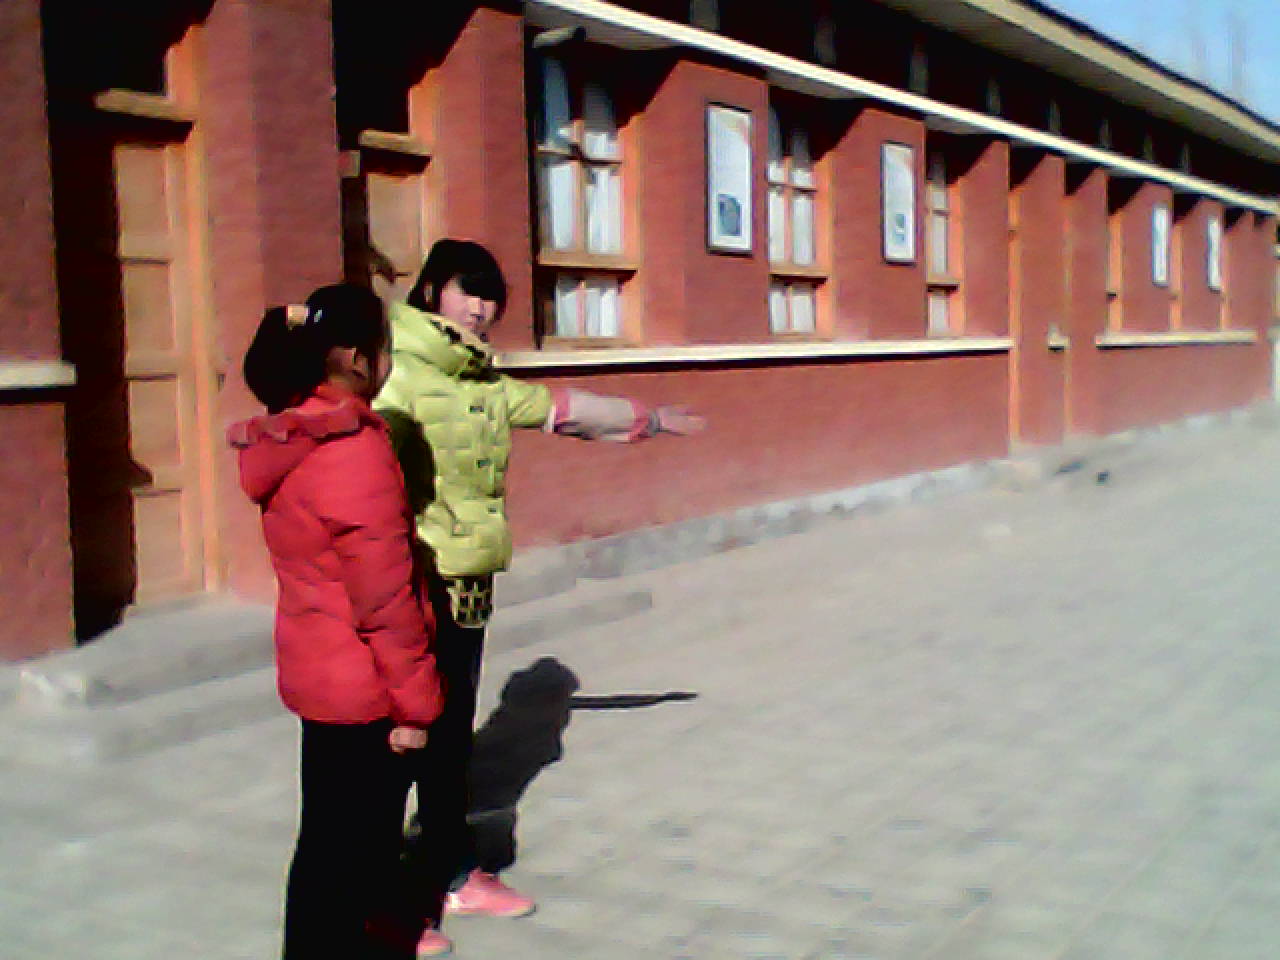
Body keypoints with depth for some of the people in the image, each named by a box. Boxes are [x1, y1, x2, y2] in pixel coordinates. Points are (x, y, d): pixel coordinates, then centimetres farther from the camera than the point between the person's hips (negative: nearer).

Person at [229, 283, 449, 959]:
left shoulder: (290, 439, 5)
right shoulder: (355, 451, -23)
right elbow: (384, 598, -22)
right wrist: (415, 701, -14)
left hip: (320, 669, 9)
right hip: (361, 683, -8)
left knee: (363, 824, 23)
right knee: (341, 844, 4)